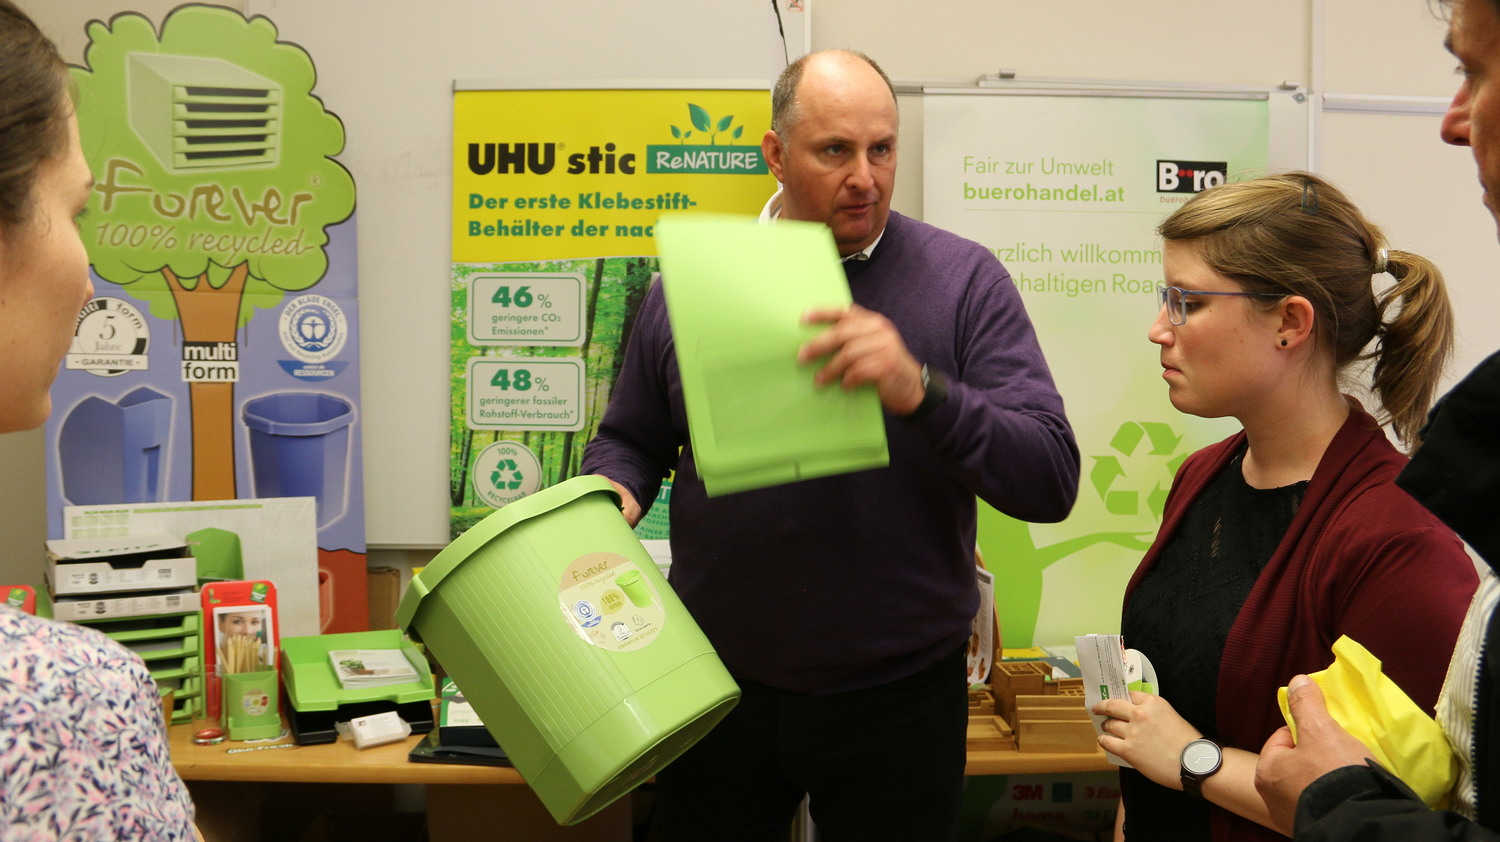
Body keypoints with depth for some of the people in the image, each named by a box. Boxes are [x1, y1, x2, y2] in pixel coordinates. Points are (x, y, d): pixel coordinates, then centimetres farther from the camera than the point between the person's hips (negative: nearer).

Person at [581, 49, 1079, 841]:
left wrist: (920, 391, -29)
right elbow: (629, 441, 12)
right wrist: (612, 495, -11)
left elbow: (1051, 482, -14)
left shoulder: (963, 279, -7)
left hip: (897, 694, -1)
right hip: (718, 686, 2)